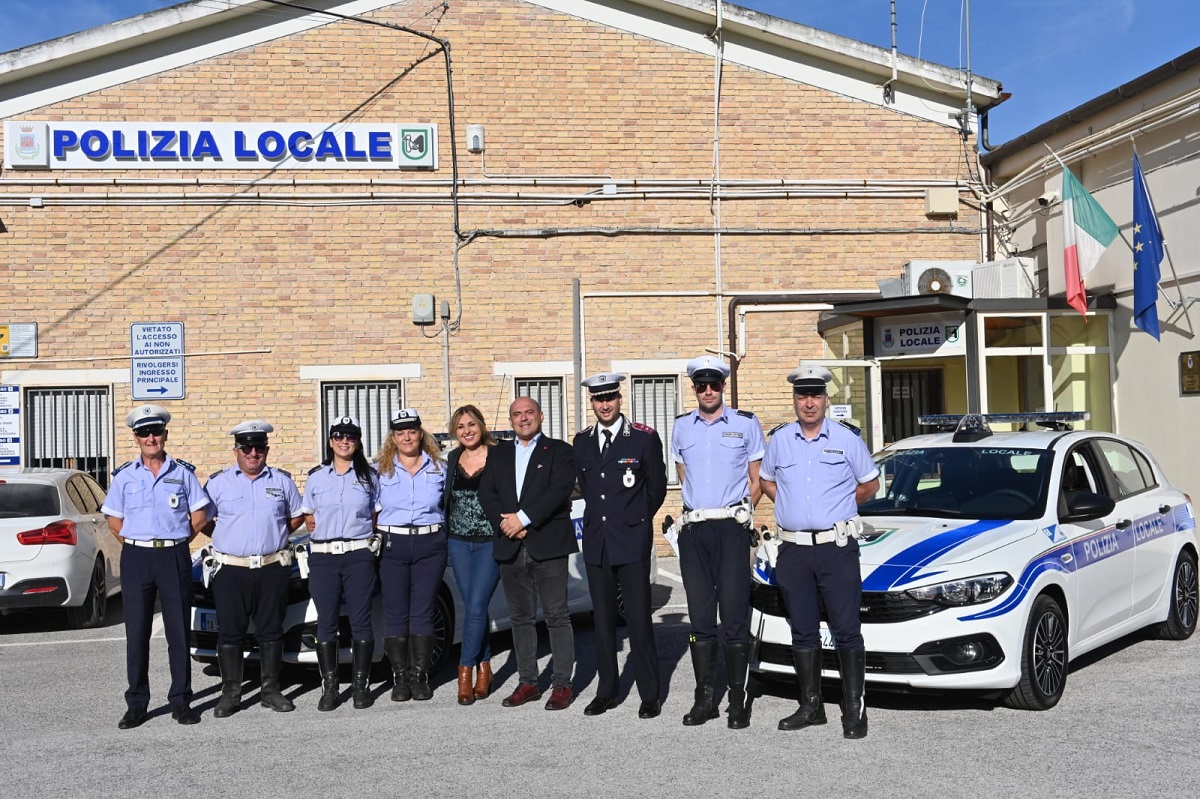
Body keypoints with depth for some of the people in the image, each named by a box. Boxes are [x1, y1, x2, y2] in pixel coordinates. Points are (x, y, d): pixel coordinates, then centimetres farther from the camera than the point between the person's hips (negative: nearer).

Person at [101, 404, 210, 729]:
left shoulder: (182, 472, 4)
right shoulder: (124, 476, 6)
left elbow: (199, 514, 7)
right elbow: (114, 520, 10)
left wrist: (176, 541, 3)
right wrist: (137, 543, 3)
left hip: (175, 559, -1)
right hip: (136, 559, 1)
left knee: (179, 631, 2)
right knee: (136, 633, 3)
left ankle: (181, 701, 10)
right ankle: (136, 705, 10)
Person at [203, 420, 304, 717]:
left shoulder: (282, 481, 8)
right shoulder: (218, 482, 4)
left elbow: (297, 515, 17)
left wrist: (276, 536, 7)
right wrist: (228, 536, 3)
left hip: (273, 569, 1)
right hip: (230, 570, -1)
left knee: (271, 632, 7)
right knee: (230, 633, 1)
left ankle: (270, 690, 15)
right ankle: (230, 693, 9)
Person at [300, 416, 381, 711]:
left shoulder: (369, 476, 7)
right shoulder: (316, 477, 10)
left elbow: (377, 516, 13)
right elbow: (308, 517, 16)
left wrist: (366, 534, 0)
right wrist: (326, 530, 2)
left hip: (359, 556, -1)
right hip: (323, 556, 1)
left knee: (360, 620, -1)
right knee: (326, 622, 2)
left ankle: (360, 684, 6)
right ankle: (329, 687, 8)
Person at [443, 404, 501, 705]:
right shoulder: (453, 459, 9)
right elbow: (446, 498, 16)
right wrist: (446, 530, 7)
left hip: (490, 542, -5)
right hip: (459, 543, 5)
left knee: (476, 607, -9)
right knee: (472, 608, 8)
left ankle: (466, 670, 1)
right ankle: (483, 669, 18)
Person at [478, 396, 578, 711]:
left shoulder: (558, 451, 4)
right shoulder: (499, 453, 17)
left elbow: (559, 490, -10)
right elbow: (486, 493, 8)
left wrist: (523, 518, -16)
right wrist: (505, 523, -9)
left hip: (548, 544, -4)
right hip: (510, 547, 4)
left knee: (556, 615, -3)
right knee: (521, 617, 9)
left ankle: (562, 684, 2)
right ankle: (527, 682, 17)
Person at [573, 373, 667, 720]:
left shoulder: (644, 438, -4)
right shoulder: (582, 441, 9)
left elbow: (657, 487, 4)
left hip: (632, 542, -4)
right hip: (596, 543, 4)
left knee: (639, 622, -4)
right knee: (603, 621, 10)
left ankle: (650, 696, 5)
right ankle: (606, 692, 19)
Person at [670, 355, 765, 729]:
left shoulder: (746, 423, 3)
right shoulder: (681, 428, 11)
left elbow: (756, 481, 8)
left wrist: (737, 513, 1)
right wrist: (700, 510, 12)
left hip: (732, 529, -3)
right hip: (694, 530, 3)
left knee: (735, 616, -3)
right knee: (700, 616, 6)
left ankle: (737, 700, 4)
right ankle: (704, 698, 14)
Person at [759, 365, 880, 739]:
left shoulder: (847, 439, 1)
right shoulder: (779, 440, 7)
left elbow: (869, 484, 12)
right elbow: (766, 482, 21)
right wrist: (794, 506, 10)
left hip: (837, 548, -3)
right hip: (793, 550, 3)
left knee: (847, 631, -3)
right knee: (803, 632, 9)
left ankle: (854, 709, 3)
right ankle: (811, 705, 19)